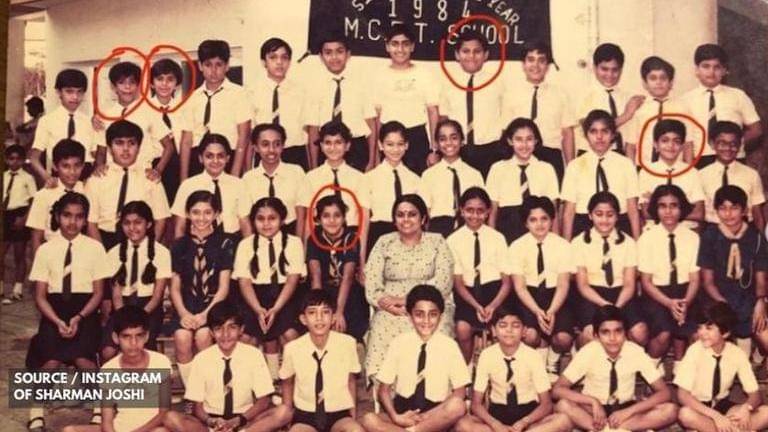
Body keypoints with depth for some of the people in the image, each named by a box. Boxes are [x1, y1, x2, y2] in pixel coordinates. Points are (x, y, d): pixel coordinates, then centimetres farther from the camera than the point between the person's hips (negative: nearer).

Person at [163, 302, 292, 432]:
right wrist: (210, 421, -22)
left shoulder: (254, 355, -6)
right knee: (170, 418, -26)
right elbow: (197, 404, 0)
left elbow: (263, 401, -3)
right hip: (211, 421, 0)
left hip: (245, 419, 0)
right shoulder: (201, 359, -4)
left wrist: (238, 421, -19)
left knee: (284, 412, -27)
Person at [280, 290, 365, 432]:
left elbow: (351, 380, 4)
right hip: (305, 415, 0)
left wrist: (353, 414, 4)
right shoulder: (292, 348, -12)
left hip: (338, 413, 0)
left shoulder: (347, 343, -14)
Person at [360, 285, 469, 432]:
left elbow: (460, 392, -5)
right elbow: (384, 389, 1)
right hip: (403, 410, 0)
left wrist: (425, 417, -16)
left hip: (436, 415, 0)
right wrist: (395, 417, -18)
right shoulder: (399, 343, -1)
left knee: (458, 406, -33)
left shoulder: (449, 345, -4)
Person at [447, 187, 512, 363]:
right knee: (463, 329, -27)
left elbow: (507, 281, 1)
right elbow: (458, 283, -2)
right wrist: (477, 306, -17)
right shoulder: (453, 240, 1)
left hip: (494, 291, 0)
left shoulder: (497, 238, 2)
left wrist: (493, 306, -15)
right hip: (467, 295, 0)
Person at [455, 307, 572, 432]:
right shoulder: (487, 355, -8)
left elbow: (546, 404, -7)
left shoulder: (533, 356, -10)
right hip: (498, 414, 0)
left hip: (528, 414, 0)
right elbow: (476, 404, -6)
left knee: (563, 421, -30)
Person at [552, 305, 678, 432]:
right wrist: (593, 401, -31)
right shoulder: (588, 352, -18)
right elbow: (557, 390, -19)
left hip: (625, 408, 2)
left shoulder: (636, 352, -16)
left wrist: (628, 411, -26)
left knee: (670, 410, -24)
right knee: (563, 406, -32)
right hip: (595, 408, -2)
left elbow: (665, 393, -15)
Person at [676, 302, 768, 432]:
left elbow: (755, 394, -6)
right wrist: (715, 415, -33)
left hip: (722, 405, 3)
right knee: (685, 414, -37)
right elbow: (683, 395, -23)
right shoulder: (695, 350, -19)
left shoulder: (737, 354, -11)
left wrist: (746, 408, -30)